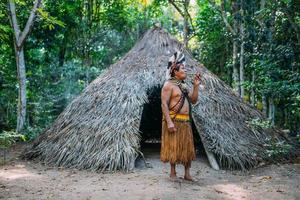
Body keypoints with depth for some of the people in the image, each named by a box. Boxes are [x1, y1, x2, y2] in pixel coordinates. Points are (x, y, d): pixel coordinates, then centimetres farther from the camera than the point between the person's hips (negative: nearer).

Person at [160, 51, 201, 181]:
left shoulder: (184, 86, 18)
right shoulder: (169, 85, -7)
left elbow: (193, 100, 16)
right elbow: (164, 104, -15)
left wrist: (196, 86, 5)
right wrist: (169, 122, -23)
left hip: (186, 121, 8)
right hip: (174, 121, -8)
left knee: (188, 147, 9)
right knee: (173, 147, -1)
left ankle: (187, 173, 16)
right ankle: (173, 172, 11)